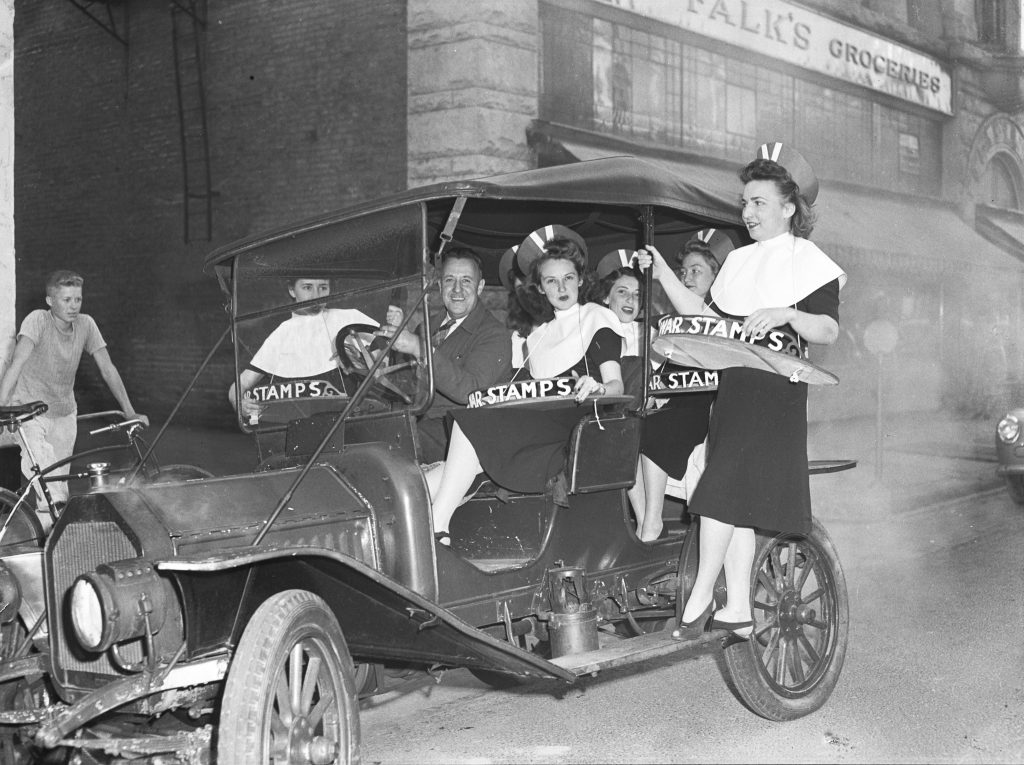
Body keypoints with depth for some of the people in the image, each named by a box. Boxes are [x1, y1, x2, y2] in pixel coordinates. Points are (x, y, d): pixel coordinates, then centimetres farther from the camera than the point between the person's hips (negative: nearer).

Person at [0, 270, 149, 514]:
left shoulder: (86, 324, -6)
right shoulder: (37, 320, -18)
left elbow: (107, 368, -3)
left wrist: (129, 412, -7)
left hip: (64, 414, 4)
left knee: (59, 477, 9)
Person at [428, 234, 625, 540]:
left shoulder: (597, 317, 9)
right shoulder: (537, 330, 29)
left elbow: (616, 385, -3)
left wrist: (597, 387, -28)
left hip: (573, 425, -6)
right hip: (537, 427, 6)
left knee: (471, 425, -25)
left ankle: (435, 527, -32)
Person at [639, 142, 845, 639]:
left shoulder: (808, 262, -2)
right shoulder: (739, 261, 20)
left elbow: (829, 331, -11)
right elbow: (703, 317, 16)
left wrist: (787, 314, -28)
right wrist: (664, 274, 9)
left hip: (774, 396, -7)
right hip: (732, 389, 7)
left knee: (723, 491, -15)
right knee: (738, 505, 6)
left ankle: (699, 602, -9)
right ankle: (737, 612, 11)